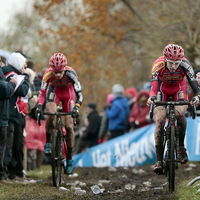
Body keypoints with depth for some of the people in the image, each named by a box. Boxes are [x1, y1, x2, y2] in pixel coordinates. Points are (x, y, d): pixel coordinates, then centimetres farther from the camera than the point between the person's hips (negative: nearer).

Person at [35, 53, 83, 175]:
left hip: (68, 93, 0)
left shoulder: (71, 73, -35)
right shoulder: (48, 74, -31)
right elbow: (42, 92, -24)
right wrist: (39, 106, -40)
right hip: (54, 91, 0)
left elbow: (79, 95, -35)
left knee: (69, 126, -5)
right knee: (50, 115, -31)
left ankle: (70, 160, 6)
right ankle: (48, 143, -10)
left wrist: (76, 107, -51)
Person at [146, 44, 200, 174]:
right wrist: (151, 97, -62)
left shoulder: (185, 65, -32)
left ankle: (181, 146, -4)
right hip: (163, 88, 0)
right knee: (160, 120, -17)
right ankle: (159, 160, -14)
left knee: (180, 114, -28)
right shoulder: (158, 65, -34)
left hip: (179, 87, 0)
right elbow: (154, 85, -41)